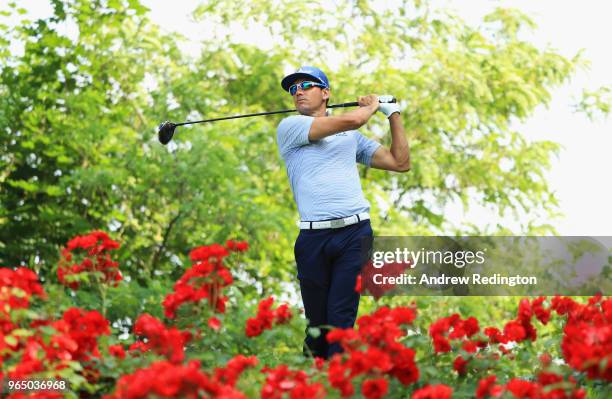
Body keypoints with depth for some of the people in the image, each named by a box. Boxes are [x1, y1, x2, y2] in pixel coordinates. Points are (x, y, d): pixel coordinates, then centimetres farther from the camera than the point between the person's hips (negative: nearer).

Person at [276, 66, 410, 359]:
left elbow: (400, 163, 22)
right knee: (316, 321, 3)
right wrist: (370, 106, 17)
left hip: (355, 233, 1)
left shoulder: (352, 137, 23)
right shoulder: (289, 127, 7)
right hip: (313, 236, -1)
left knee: (341, 319, -10)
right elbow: (352, 120, -3)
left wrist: (393, 114, 21)